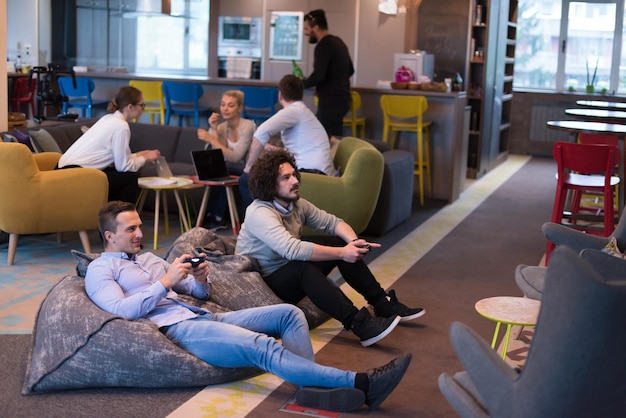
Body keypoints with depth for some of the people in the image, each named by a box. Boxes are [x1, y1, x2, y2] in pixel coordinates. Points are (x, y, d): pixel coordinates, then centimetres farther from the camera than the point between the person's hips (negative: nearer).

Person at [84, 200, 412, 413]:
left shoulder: (148, 258, 27)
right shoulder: (99, 269, 5)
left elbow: (200, 293, 24)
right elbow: (122, 310, -16)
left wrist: (201, 278, 1)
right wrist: (165, 282, -17)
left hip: (202, 317, 9)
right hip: (176, 329, -9)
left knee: (289, 313, -6)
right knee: (262, 345, -29)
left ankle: (313, 388, -27)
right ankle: (360, 383, -36)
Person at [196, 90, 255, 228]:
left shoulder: (248, 126, -15)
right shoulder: (222, 127, 3)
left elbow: (235, 157, -24)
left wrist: (211, 139, -28)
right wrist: (214, 130, -15)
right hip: (234, 170, 5)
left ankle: (217, 217, -14)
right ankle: (210, 214, -14)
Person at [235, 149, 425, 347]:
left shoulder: (296, 204, 0)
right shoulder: (260, 213, -25)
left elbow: (333, 222, 4)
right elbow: (293, 249, -37)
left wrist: (354, 241, -18)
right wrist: (342, 253, -35)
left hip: (291, 275, 9)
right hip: (263, 284, -9)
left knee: (340, 242, -3)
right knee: (303, 267, -37)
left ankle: (383, 304, -1)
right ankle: (359, 324, -39)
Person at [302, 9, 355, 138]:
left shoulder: (323, 46, -15)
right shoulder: (338, 42, 14)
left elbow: (318, 76, -24)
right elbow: (350, 70, 24)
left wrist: (303, 84, -7)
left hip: (331, 102, -10)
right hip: (341, 99, 10)